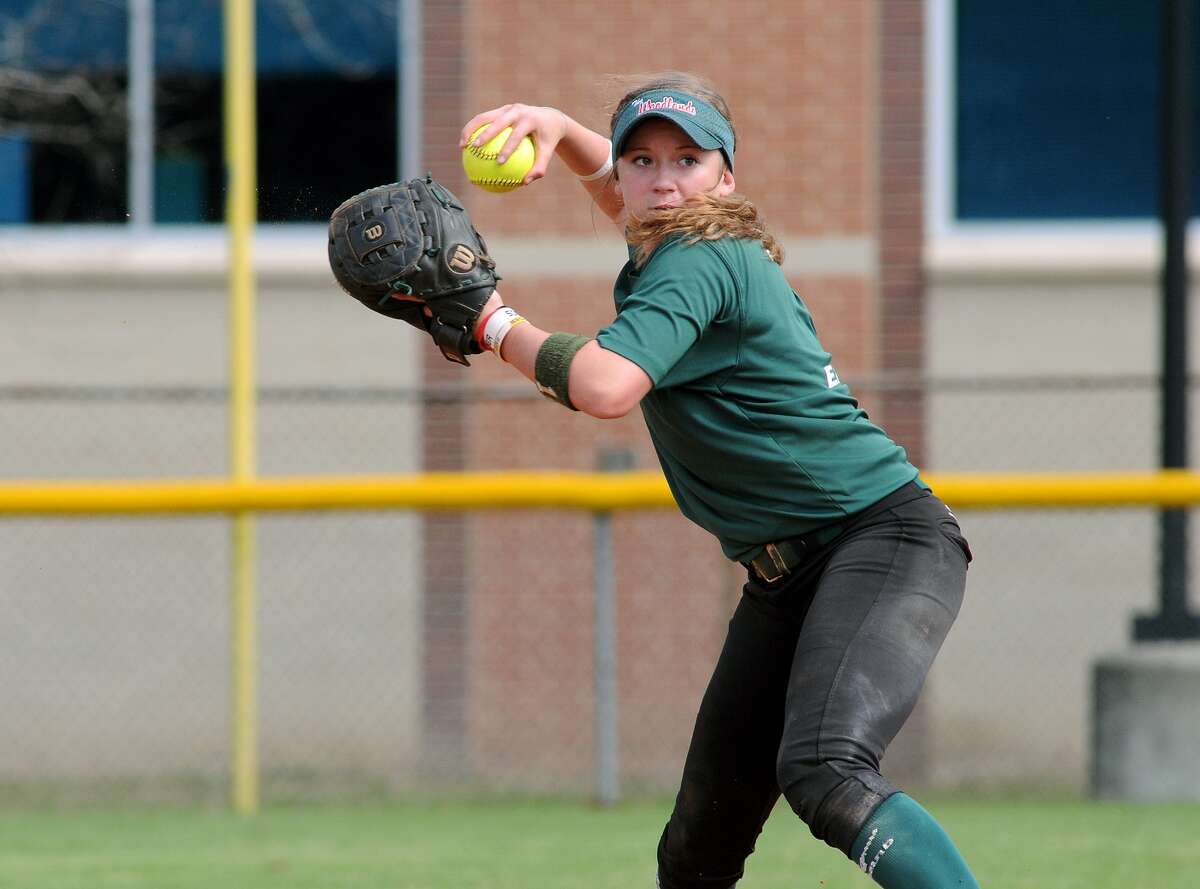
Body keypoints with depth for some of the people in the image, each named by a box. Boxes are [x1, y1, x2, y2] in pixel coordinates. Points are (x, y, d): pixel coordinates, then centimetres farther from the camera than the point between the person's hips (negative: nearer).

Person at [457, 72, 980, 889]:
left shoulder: (700, 263, -14)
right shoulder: (662, 247, 13)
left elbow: (605, 387, -30)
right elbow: (611, 182, 36)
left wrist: (494, 321, -14)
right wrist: (555, 127, 14)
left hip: (884, 537, -10)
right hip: (785, 577, 10)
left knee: (824, 774, -34)